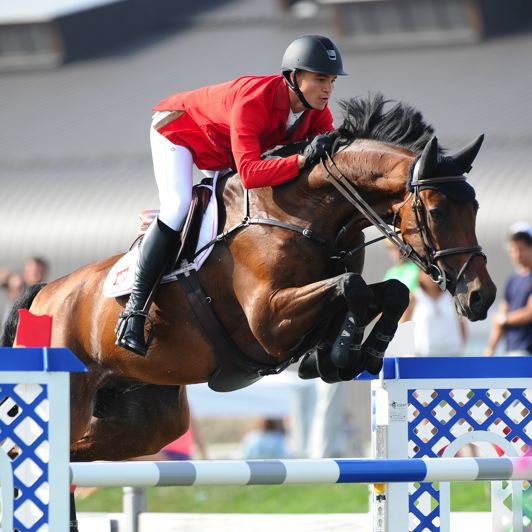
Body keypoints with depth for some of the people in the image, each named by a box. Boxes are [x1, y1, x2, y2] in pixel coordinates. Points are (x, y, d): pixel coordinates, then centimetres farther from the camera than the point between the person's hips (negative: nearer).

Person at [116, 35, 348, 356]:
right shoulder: (251, 101, -42)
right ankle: (134, 311, -27)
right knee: (177, 206, -27)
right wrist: (302, 159, -61)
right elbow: (249, 173, -51)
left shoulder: (317, 111, -20)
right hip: (178, 129, -8)